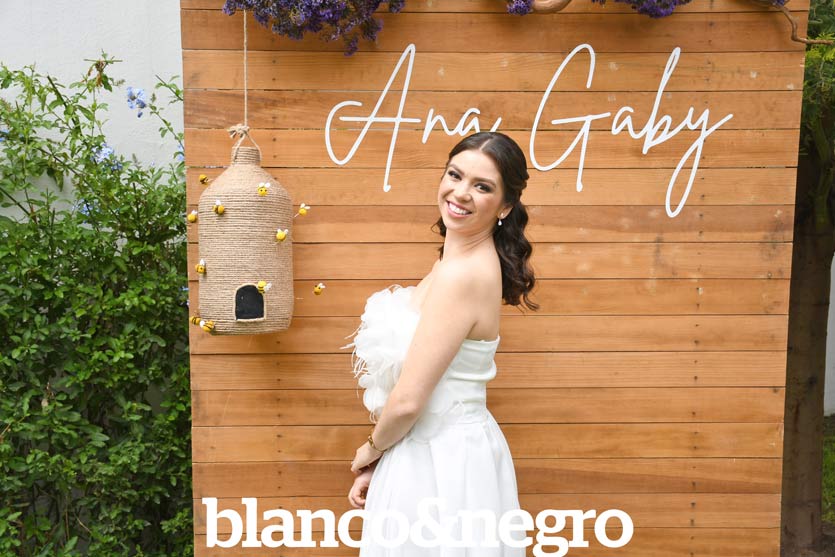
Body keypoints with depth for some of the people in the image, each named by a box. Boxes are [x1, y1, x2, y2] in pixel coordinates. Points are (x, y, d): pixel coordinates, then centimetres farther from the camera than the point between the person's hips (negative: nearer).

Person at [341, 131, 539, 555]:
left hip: (441, 463, -8)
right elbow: (425, 377, 8)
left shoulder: (462, 273, -24)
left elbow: (407, 401, -23)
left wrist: (372, 448, -2)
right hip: (451, 452, 8)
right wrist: (378, 462, 9)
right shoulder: (466, 261, 5)